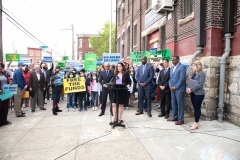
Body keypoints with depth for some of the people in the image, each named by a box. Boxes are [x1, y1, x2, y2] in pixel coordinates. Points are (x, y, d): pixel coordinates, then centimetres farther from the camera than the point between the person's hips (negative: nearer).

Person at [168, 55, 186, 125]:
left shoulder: (182, 67, -8)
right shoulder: (172, 67, 16)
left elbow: (182, 78, -15)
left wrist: (175, 87, -15)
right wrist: (170, 86, 2)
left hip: (179, 89, -7)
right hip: (172, 89, 7)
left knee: (180, 104, 0)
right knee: (173, 103, 12)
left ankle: (181, 119, 8)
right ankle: (174, 117, 25)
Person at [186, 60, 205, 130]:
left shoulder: (201, 74, -9)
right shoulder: (193, 74, 14)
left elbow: (199, 84, -18)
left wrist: (191, 89, -21)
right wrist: (189, 89, -5)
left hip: (199, 93, -7)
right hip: (193, 93, 7)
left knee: (197, 108, -2)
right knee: (195, 108, 11)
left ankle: (196, 123, 4)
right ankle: (196, 122, 19)